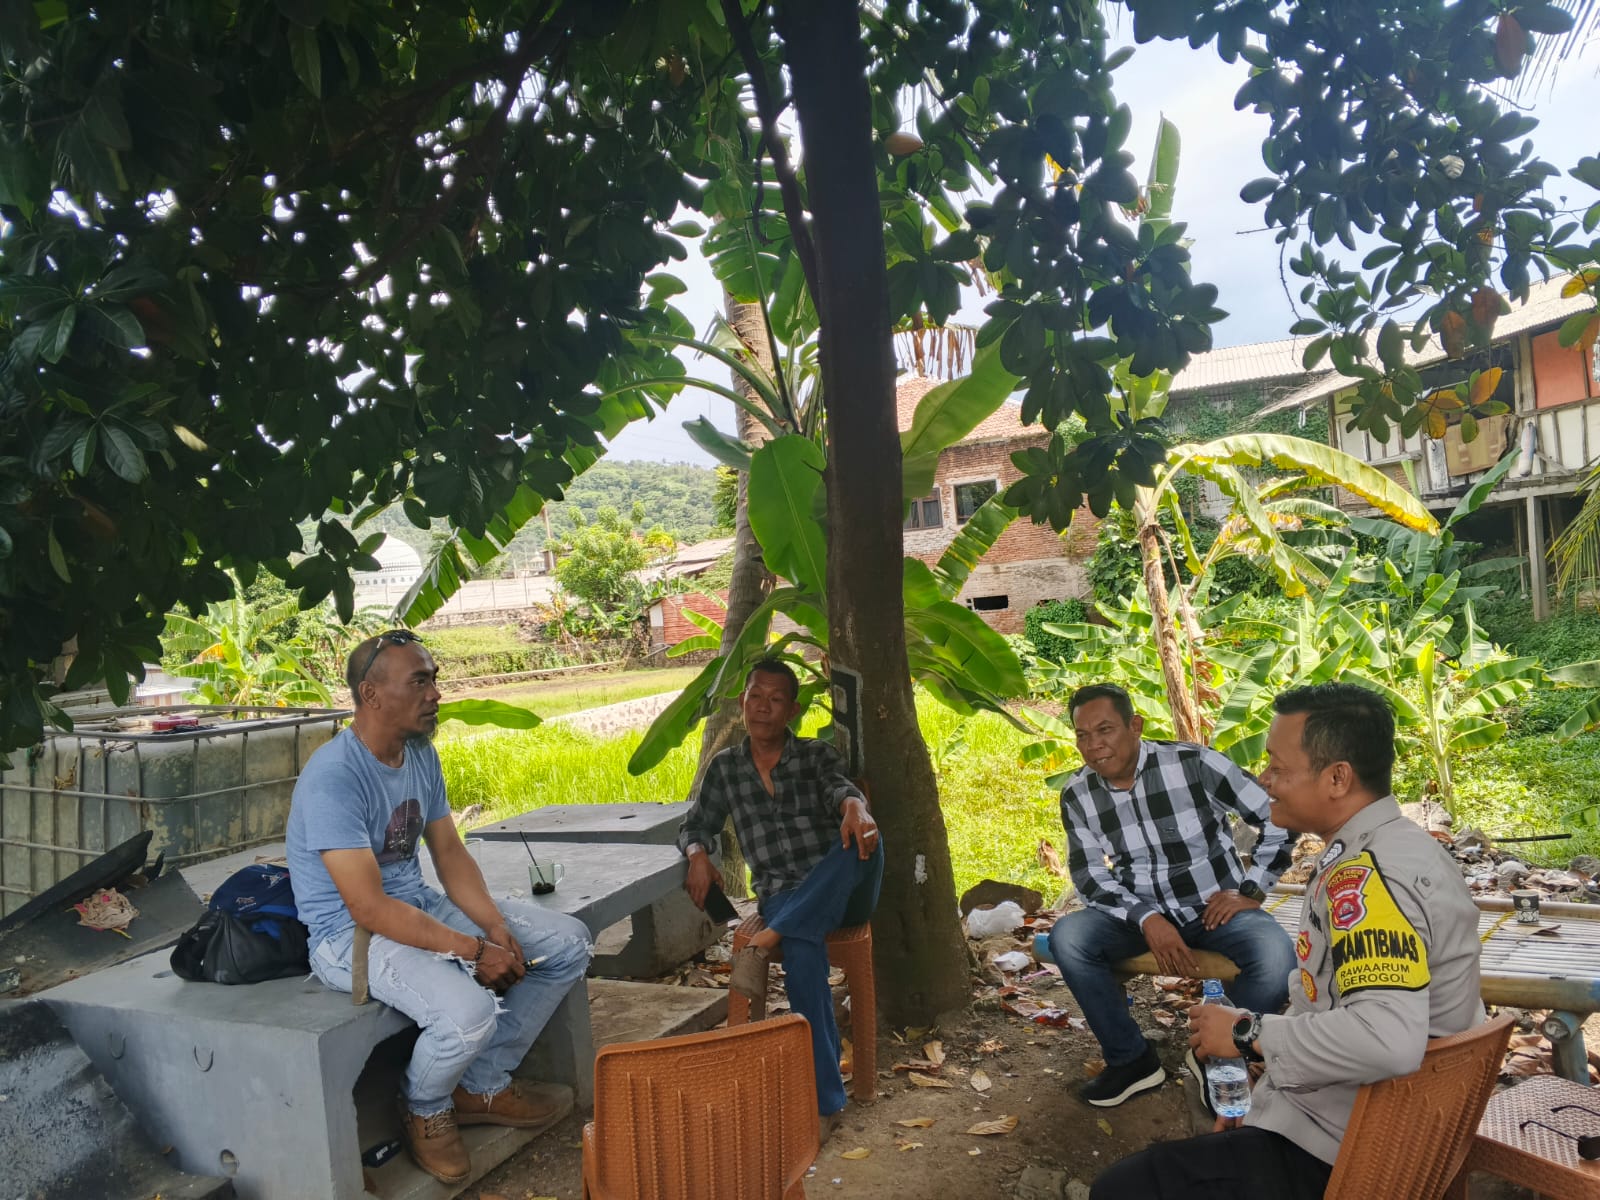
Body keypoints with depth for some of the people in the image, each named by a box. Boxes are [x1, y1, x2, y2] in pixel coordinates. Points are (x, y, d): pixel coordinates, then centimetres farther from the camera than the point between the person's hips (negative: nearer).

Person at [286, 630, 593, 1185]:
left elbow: (449, 852, 6)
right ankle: (425, 1109, 2)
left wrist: (496, 925, -9)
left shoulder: (421, 754, 2)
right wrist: (472, 950, -26)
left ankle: (484, 1086, 13)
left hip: (420, 904, 9)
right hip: (350, 932, -9)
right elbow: (369, 909, -27)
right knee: (469, 1011, -35)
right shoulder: (333, 778, -25)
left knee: (568, 943, 2)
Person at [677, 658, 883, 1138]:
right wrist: (698, 856, -8)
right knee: (803, 952, -36)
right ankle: (825, 1099, -29)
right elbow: (696, 824, 17)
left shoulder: (817, 755, 8)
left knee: (863, 840, -36)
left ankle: (765, 942, -37)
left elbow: (838, 787, -12)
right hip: (781, 896, 0)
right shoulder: (724, 767, 14)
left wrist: (854, 805, -38)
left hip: (839, 892, 0)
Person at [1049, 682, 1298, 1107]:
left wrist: (1251, 892, -9)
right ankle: (1131, 1060, -4)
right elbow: (1090, 877, -5)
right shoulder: (1077, 795, -5)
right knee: (1067, 937, -24)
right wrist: (1147, 919, -21)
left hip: (1214, 907, -2)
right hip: (1139, 913, 3)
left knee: (1277, 961, -32)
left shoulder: (1194, 764, -16)